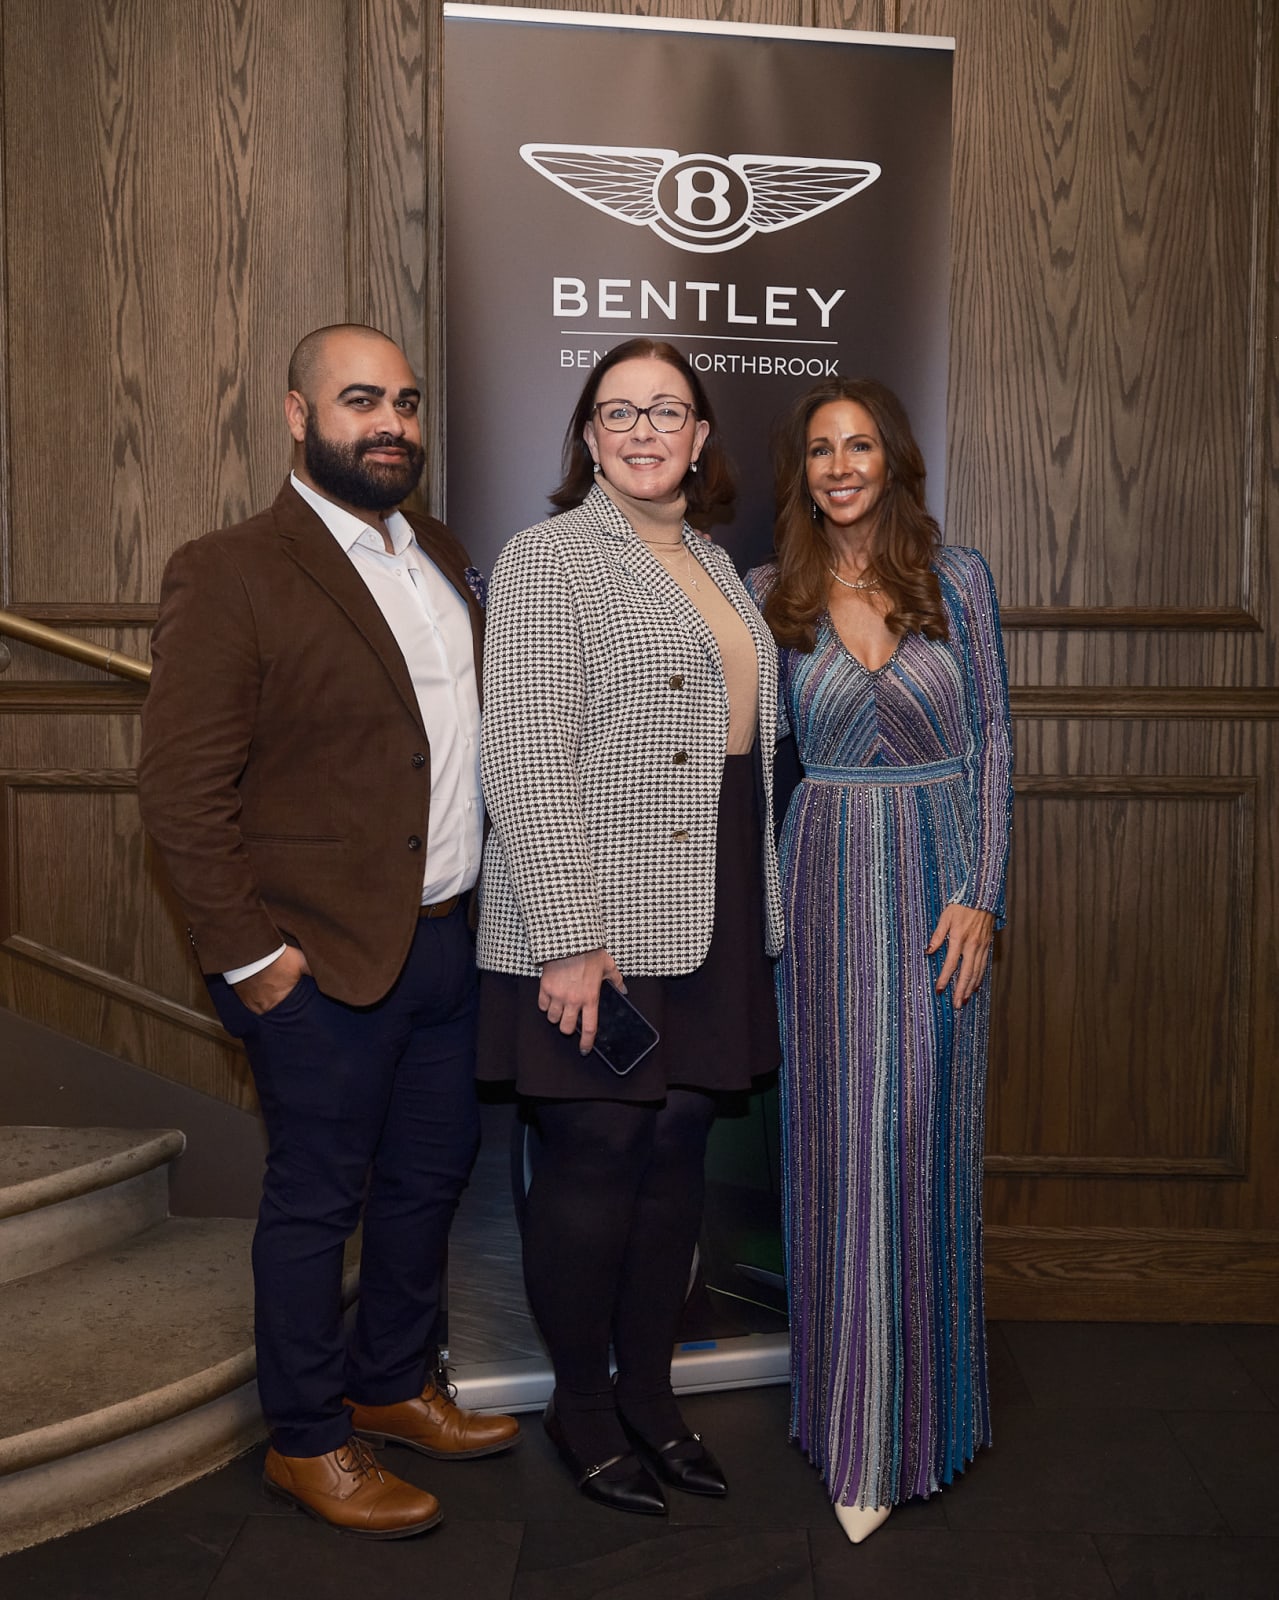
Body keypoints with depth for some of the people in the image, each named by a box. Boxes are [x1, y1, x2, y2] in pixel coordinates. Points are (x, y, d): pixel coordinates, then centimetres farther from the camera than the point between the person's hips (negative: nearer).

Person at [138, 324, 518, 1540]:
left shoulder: (442, 558, 11)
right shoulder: (229, 573, -13)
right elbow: (179, 788, -16)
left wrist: (480, 897, 11)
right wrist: (248, 954, -16)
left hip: (446, 939, 8)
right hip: (326, 962, -7)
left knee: (430, 1174, 19)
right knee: (317, 1200, 8)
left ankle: (391, 1383, 40)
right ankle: (307, 1441, 27)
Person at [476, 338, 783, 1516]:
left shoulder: (716, 565, 16)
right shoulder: (548, 558, -8)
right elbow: (527, 762, -15)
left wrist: (755, 908, 16)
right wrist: (566, 937, -20)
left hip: (708, 921, 7)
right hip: (595, 929, -7)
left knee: (676, 1151, 13)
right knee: (594, 1156, 3)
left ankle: (649, 1389, 30)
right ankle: (580, 1403, 23)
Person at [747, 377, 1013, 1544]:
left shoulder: (958, 575, 0)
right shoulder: (773, 593, 3)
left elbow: (993, 737, 0)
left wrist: (982, 893, -6)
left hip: (939, 878, 0)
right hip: (829, 878, 1)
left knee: (923, 1138, 4)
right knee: (835, 1138, 5)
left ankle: (916, 1412, 22)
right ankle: (848, 1409, 23)